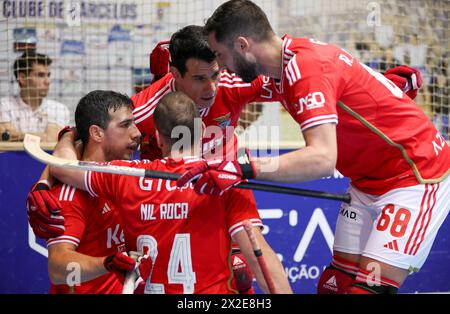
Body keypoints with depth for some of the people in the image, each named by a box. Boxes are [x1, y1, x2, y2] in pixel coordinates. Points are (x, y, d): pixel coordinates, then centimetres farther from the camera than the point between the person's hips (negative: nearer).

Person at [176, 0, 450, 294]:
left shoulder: (307, 67, -27)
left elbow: (322, 158, -38)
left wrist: (243, 168, -43)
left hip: (415, 176, -9)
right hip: (368, 182, 9)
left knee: (370, 286, -18)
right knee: (335, 282, 4)